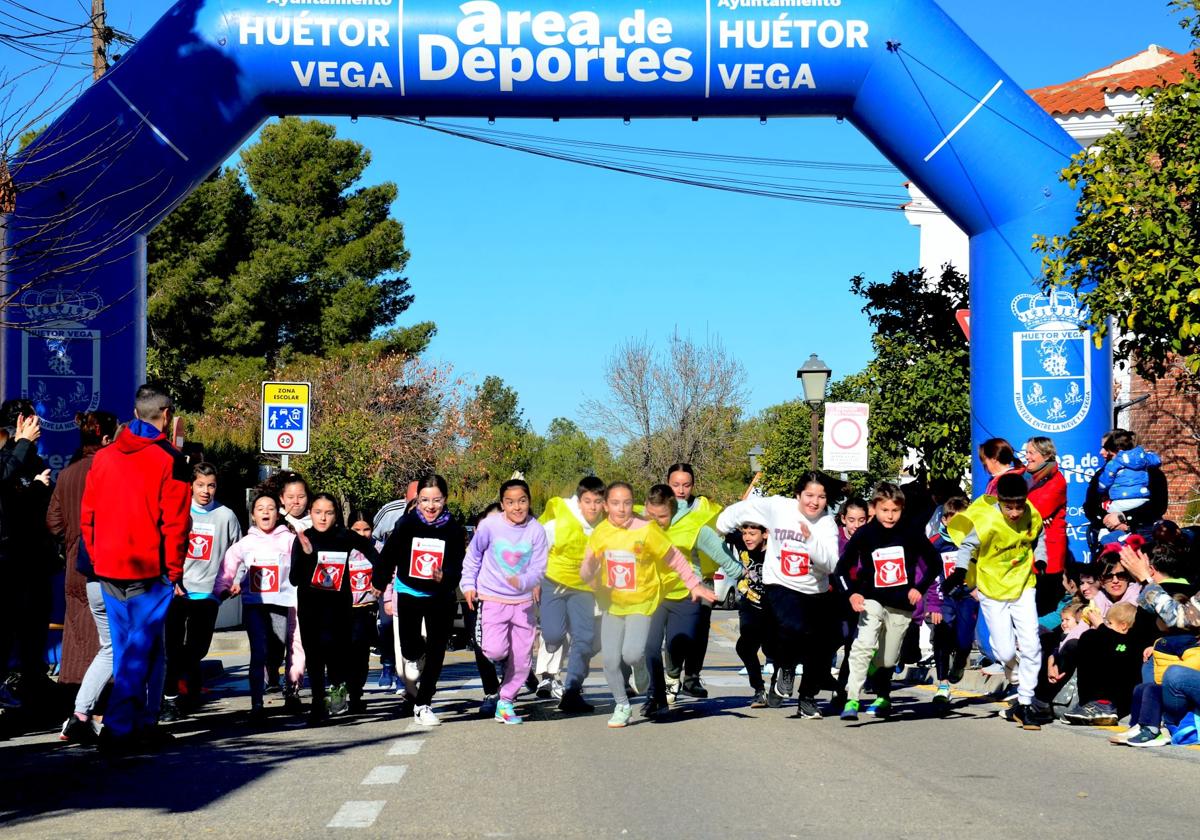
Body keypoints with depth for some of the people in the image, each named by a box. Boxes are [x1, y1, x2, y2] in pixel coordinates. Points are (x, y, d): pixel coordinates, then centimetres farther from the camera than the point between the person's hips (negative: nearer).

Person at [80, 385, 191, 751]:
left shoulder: (103, 457, 9)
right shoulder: (169, 460, -7)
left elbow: (87, 516, 12)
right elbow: (175, 522, -10)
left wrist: (98, 560, 18)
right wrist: (174, 571, -3)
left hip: (109, 569, 5)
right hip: (150, 570, -5)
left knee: (125, 648, 15)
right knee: (142, 650, -3)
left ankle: (142, 723, 19)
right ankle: (118, 727, -11)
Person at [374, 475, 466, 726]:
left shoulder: (454, 529, -9)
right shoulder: (406, 524, -9)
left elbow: (457, 566, -12)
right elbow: (388, 556, 2)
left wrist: (445, 577, -33)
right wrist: (380, 585, 4)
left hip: (440, 597, 0)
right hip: (409, 594, 0)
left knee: (436, 651, 0)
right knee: (409, 648, -10)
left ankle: (423, 704, 15)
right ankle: (415, 658, 29)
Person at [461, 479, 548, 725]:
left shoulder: (536, 530, -9)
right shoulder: (490, 525, -12)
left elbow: (538, 569, -8)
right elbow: (473, 556, 4)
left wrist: (523, 581, -27)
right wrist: (468, 584, 2)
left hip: (523, 601, 3)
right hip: (492, 599, -2)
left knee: (522, 658, 6)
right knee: (496, 651, -19)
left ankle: (506, 702, 24)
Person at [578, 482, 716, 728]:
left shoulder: (646, 530, -18)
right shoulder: (600, 533, -7)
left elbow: (674, 558, -6)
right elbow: (586, 574, -3)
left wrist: (694, 585, -5)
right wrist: (588, 564, -25)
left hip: (642, 603, -3)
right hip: (613, 604, 4)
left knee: (631, 654, -21)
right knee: (610, 660, -1)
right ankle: (622, 706, 22)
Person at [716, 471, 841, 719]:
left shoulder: (827, 523, -6)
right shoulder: (778, 507, -9)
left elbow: (831, 564, -16)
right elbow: (744, 508, 5)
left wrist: (811, 540, -29)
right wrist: (720, 529, 8)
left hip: (816, 592, 3)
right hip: (781, 587, -3)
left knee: (821, 651, 5)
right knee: (795, 628, -32)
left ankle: (808, 698, 30)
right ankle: (785, 669, 0)